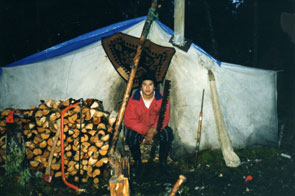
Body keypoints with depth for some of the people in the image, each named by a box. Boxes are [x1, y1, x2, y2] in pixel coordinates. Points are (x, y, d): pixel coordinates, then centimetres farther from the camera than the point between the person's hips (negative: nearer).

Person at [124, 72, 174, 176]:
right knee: (131, 136, -33)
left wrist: (153, 131, -29)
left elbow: (165, 118, -13)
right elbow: (129, 120, -20)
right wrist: (146, 131, -29)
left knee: (168, 133, -29)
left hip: (157, 128, 1)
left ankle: (163, 161, -6)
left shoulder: (161, 99, -15)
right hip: (138, 128, -1)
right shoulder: (134, 100, -18)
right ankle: (137, 161, -5)